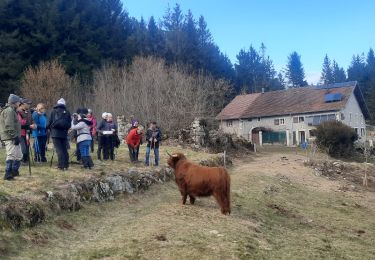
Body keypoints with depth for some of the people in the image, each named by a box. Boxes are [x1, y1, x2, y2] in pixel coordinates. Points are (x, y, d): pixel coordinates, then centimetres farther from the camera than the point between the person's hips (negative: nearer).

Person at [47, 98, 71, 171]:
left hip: (55, 133, -2)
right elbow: (69, 124, 8)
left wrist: (50, 128, 19)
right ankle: (66, 165, 12)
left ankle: (61, 165, -10)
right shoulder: (67, 112, 6)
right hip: (64, 133, 3)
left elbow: (49, 123, 0)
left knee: (59, 149, -5)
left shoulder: (53, 111, 0)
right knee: (64, 149, 10)